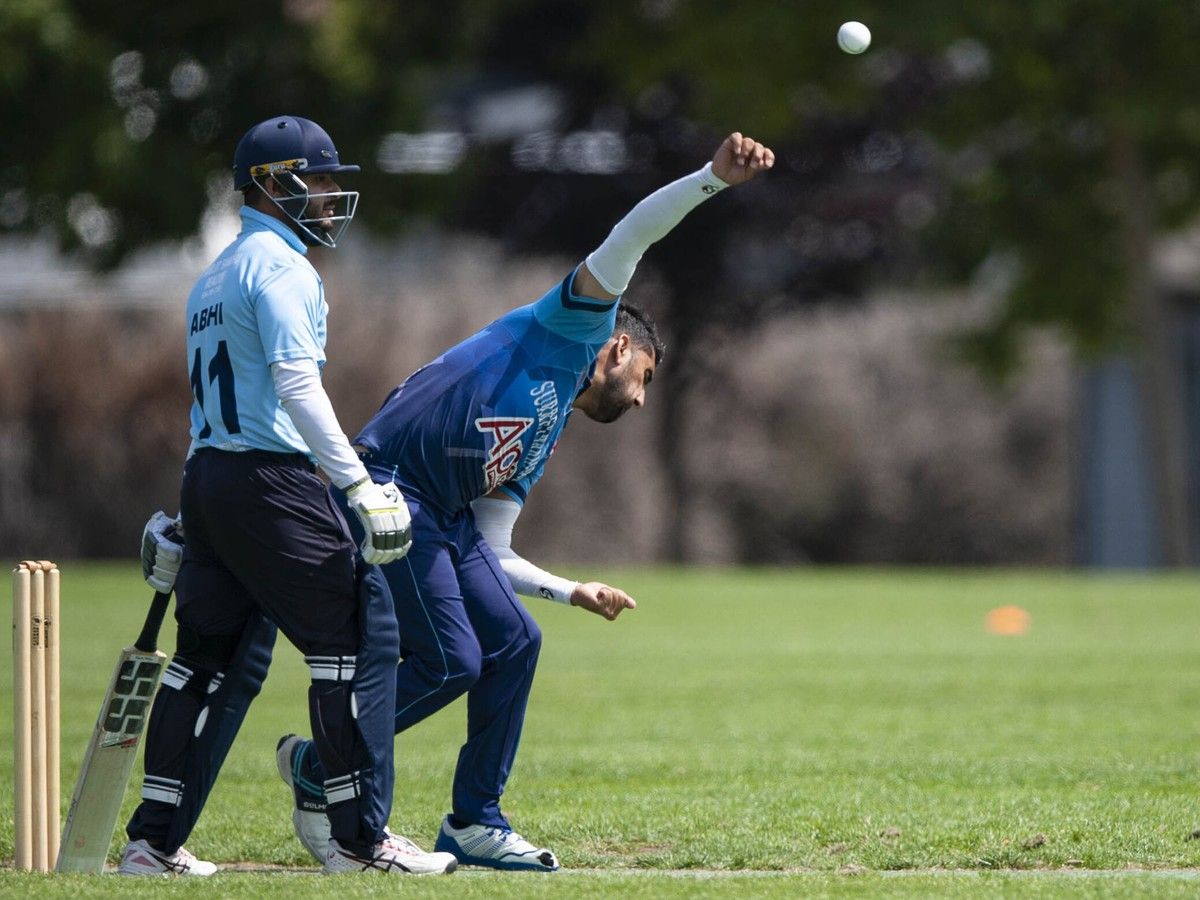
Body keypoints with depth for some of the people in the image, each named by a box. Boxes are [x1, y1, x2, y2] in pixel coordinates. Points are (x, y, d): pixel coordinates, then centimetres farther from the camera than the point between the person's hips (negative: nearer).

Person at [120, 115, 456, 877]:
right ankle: (360, 838, -8)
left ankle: (155, 842, 12)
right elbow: (296, 383, -19)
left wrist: (187, 520, 24)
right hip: (270, 479, -10)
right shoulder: (280, 267, -8)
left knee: (215, 656, 13)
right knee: (360, 633, -7)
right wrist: (359, 485, -24)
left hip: (208, 474, 10)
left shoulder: (215, 276, 21)